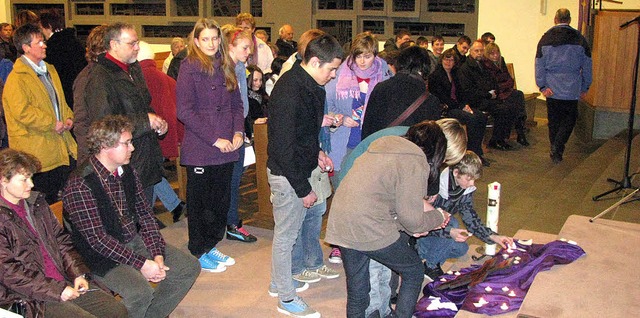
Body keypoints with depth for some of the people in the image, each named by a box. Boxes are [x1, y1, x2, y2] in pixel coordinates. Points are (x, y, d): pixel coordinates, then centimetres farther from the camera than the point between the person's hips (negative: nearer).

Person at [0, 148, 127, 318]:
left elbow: (61, 240, 16)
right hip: (29, 298, -7)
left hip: (65, 283, 7)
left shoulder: (36, 203, 13)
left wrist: (78, 273, 0)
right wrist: (56, 291, -17)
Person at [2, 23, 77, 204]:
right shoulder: (17, 78, -13)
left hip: (61, 147, 8)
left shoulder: (49, 70, 15)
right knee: (47, 202, 0)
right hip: (39, 152, -8)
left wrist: (68, 117, 6)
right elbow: (21, 112, -22)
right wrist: (52, 124, -18)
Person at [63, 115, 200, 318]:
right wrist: (141, 264, -23)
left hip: (134, 241, 8)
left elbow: (145, 214, 7)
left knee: (189, 267, 0)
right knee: (140, 292, -32)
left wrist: (157, 254, -7)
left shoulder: (128, 172, 5)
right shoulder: (80, 185, -20)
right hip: (100, 254, -8)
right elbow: (96, 238, -22)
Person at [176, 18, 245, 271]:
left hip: (226, 148, 6)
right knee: (200, 202, 6)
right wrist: (214, 139, -16)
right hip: (200, 150, -6)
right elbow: (185, 111, -14)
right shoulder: (189, 68, -8)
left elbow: (236, 103, 16)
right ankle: (198, 253, 19)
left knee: (221, 200, 14)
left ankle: (211, 246, 29)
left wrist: (238, 132, -1)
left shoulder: (225, 67, 11)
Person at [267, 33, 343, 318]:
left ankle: (280, 281, 35)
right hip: (288, 174, -9)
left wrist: (316, 152, 6)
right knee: (286, 234, 3)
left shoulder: (312, 86, 6)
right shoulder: (289, 92, -24)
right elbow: (283, 147, -24)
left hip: (305, 167, 9)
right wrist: (304, 188, -20)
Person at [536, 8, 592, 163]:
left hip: (552, 89, 1)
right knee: (569, 118, 9)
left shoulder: (546, 38, 1)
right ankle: (557, 148, -8)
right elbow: (587, 65, 4)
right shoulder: (579, 39, -1)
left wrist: (542, 86, 1)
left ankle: (555, 152, 18)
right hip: (572, 89, -1)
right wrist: (585, 87, 13)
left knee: (554, 120, 11)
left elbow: (539, 65, -1)